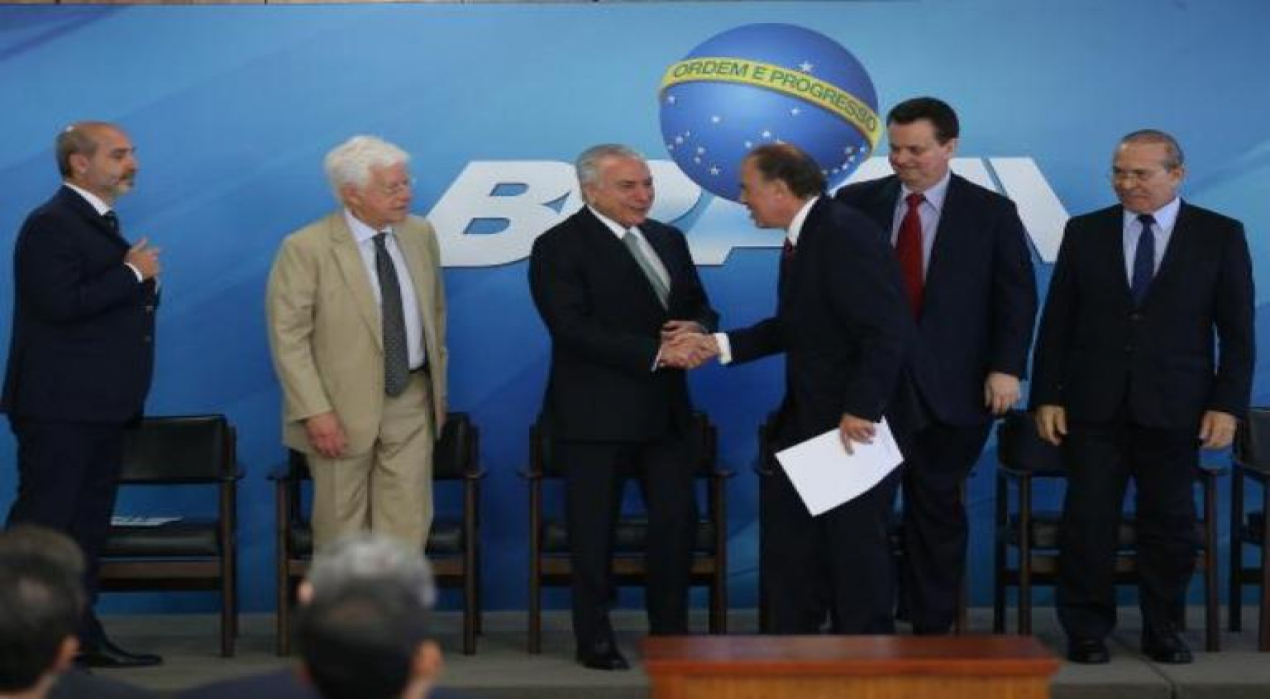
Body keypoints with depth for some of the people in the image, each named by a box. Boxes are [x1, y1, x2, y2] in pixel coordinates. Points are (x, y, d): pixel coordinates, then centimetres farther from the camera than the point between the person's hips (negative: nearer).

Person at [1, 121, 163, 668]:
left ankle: (81, 636, 20)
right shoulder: (51, 224, -13)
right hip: (60, 409, -10)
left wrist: (143, 283, 6)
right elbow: (62, 302, -24)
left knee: (87, 529, 13)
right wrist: (132, 274, -16)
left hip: (102, 407, 10)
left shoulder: (100, 224, 18)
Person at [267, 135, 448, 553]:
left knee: (408, 525, 3)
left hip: (411, 402, 4)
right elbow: (287, 338, -14)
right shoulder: (306, 248, -13)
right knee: (343, 527, 8)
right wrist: (315, 412, -18)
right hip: (343, 408, -4)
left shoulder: (420, 235, 4)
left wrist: (438, 385, 15)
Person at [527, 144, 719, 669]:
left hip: (664, 409, 6)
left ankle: (670, 633, 17)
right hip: (595, 415, -6)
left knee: (678, 520, 6)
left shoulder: (669, 240, 13)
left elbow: (700, 308, 16)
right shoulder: (558, 247, -9)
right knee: (594, 530, 4)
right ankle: (594, 639, 14)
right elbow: (574, 329, -19)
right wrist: (655, 353, -24)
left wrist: (697, 328, -10)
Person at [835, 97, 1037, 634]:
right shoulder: (857, 203, 5)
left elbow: (1017, 298, 1)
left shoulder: (991, 212, 2)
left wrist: (1006, 368, -7)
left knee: (937, 507, 6)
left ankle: (932, 626, 15)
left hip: (950, 388, -1)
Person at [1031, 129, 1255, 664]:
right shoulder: (1085, 233, 5)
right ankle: (1086, 632, 11)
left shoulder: (1220, 235, 2)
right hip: (1093, 406, 1)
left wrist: (1228, 404, -5)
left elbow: (1237, 331, 2)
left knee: (1169, 522, 5)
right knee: (1088, 520, 1)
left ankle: (1163, 630, 18)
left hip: (1173, 409, -1)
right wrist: (1046, 396, 0)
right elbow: (1056, 323, 6)